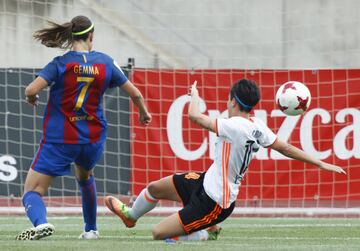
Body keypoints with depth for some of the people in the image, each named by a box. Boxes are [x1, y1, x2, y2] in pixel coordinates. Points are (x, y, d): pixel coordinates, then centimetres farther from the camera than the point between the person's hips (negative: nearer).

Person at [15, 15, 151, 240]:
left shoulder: (61, 64, -11)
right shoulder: (105, 62, -1)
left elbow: (31, 90, -21)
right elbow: (135, 93, 6)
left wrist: (31, 99, 3)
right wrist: (144, 113, 27)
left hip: (59, 140, -4)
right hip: (93, 138, 4)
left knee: (32, 191, -3)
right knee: (85, 176, 37)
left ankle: (41, 222, -35)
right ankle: (91, 229, 43)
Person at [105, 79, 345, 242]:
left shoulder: (235, 127, -30)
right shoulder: (257, 126, -3)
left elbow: (195, 116, -29)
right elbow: (285, 148, 2)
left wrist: (194, 94, -6)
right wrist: (321, 163, 12)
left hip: (213, 203, -9)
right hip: (207, 181, 9)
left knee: (159, 233, -6)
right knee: (154, 188, 22)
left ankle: (208, 234, 10)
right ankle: (131, 215, 52)